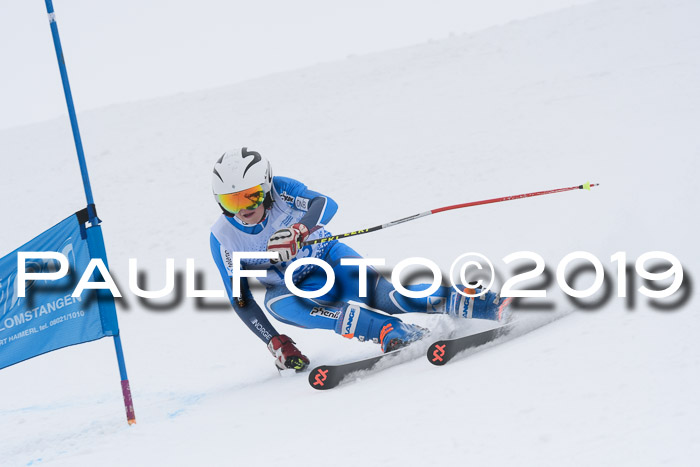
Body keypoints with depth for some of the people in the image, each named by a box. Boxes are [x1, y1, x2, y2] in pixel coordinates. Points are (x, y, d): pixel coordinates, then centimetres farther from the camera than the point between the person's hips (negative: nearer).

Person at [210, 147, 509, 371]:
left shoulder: (280, 189, -17)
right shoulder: (223, 239, -14)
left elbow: (325, 204, -34)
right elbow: (240, 300, -9)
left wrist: (298, 230, -54)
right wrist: (274, 342, -17)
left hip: (328, 258, -1)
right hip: (288, 287, 1)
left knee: (380, 295, -29)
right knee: (279, 303, -36)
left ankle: (479, 305, -32)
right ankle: (390, 332, -49)